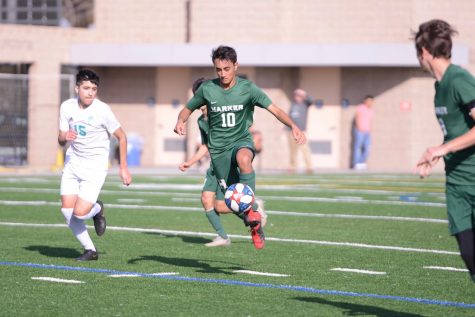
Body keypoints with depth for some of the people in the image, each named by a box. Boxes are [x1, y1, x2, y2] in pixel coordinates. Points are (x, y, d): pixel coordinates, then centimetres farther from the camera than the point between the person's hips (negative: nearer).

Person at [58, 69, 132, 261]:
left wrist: (123, 168, -4)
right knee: (67, 210, -6)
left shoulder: (102, 110, -15)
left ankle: (97, 209, 21)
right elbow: (61, 140, 4)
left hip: (95, 166, -4)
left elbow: (121, 137, -5)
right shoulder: (67, 107, -3)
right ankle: (90, 250, 12)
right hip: (73, 162, 5)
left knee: (80, 212, -16)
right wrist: (64, 137, -21)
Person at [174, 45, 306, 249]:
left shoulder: (247, 88, -9)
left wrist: (293, 127, -31)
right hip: (218, 148, 2)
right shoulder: (207, 89, -4)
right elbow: (188, 109, 11)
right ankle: (255, 224, 27)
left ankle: (250, 210, -30)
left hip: (241, 140, -2)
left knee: (243, 159, -40)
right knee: (222, 205, -1)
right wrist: (180, 121, -12)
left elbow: (274, 109, -14)